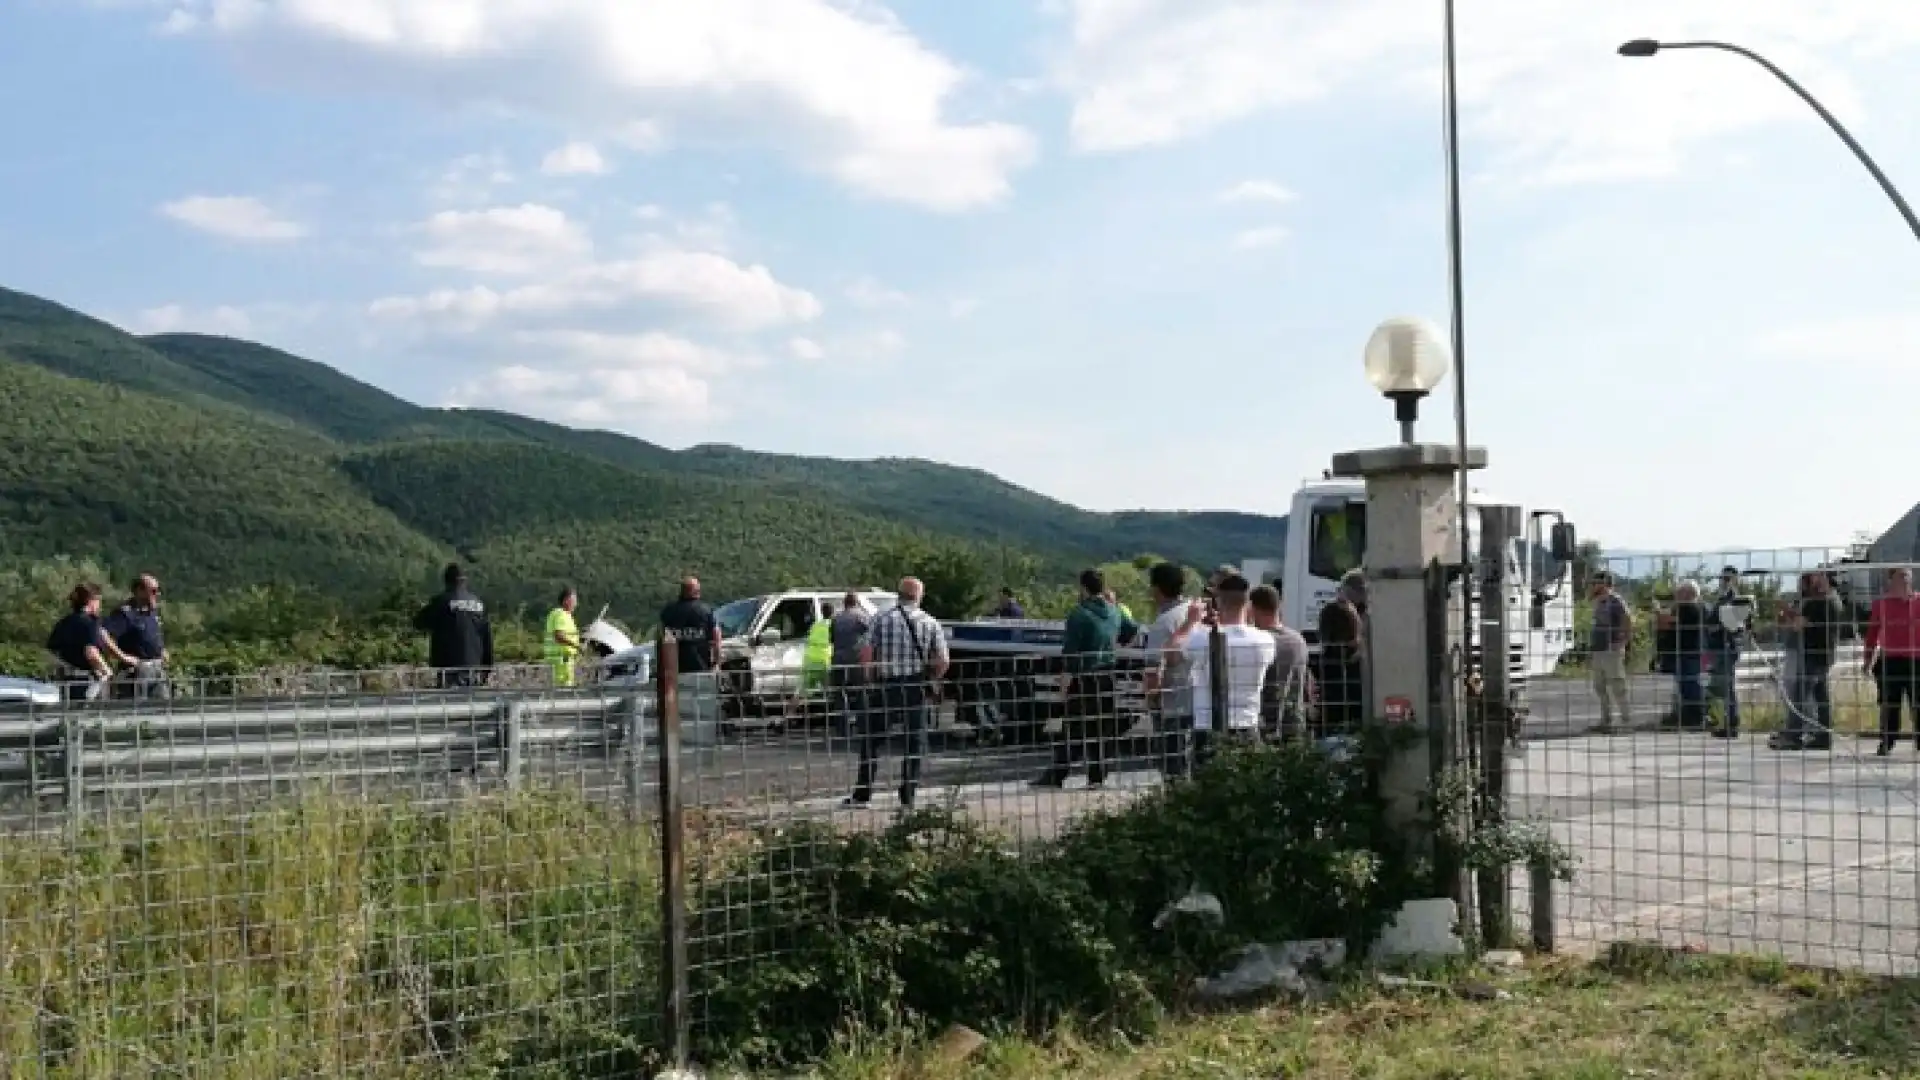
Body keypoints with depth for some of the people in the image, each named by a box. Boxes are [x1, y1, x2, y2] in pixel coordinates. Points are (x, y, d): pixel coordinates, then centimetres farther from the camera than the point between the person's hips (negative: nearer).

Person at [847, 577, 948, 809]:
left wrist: (871, 680, 5)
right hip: (915, 690, 0)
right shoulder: (931, 624, 1)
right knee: (915, 744, 11)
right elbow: (942, 663, -3)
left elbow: (865, 655, -9)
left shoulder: (881, 619, -2)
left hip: (883, 687, 0)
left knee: (871, 741, 12)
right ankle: (907, 798, 8)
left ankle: (862, 795, 14)